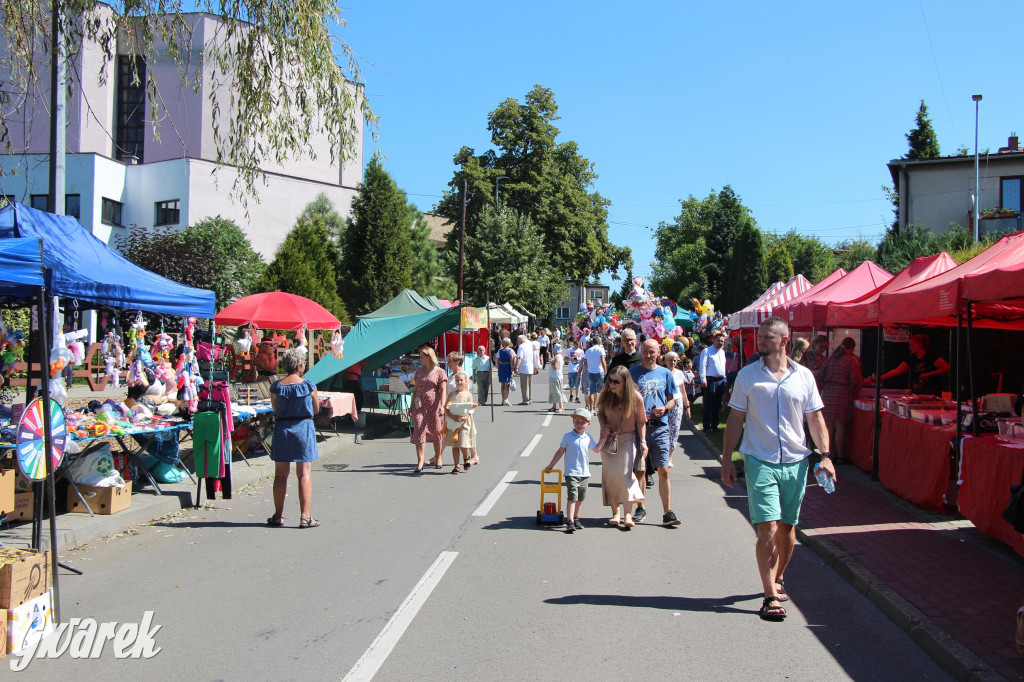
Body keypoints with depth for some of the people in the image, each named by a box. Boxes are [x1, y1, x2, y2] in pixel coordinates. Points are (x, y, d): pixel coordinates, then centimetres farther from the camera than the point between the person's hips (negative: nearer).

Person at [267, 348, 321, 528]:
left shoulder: (276, 386, -2)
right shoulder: (308, 385, -7)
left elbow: (275, 409, 7)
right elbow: (316, 409, 2)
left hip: (282, 428, 2)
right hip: (304, 428, -2)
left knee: (281, 475, 11)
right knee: (304, 475, 2)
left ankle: (278, 515, 17)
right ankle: (305, 517, 2)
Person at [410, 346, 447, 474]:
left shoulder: (439, 372, -1)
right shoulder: (419, 371, 14)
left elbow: (443, 390, -7)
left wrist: (442, 406, -18)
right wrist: (412, 406, 16)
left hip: (434, 405, -3)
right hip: (420, 406, 4)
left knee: (436, 432, 6)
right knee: (419, 431, -8)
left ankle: (438, 458, 24)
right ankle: (420, 462, -9)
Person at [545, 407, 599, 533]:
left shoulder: (588, 438, 6)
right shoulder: (568, 437, -4)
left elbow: (596, 449, 23)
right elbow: (560, 452, 5)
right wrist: (550, 465, 10)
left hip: (584, 474, 4)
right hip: (571, 473, -4)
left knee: (580, 498, 13)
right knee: (572, 498, -10)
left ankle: (576, 518, 27)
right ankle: (570, 522, -9)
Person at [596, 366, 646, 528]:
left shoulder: (636, 397, -13)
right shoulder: (606, 395, -6)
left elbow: (641, 421, -4)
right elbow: (600, 413, 11)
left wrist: (643, 441, -10)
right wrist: (603, 427, -6)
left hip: (628, 438, -3)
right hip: (609, 439, 3)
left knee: (626, 472, -13)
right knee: (610, 473, -2)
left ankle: (627, 514, -11)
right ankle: (616, 512, 5)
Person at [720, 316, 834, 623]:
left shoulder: (804, 376, 5)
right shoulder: (747, 376, 1)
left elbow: (815, 418, 9)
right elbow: (735, 420, 4)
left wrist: (825, 454, -2)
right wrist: (727, 459, 1)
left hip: (795, 461, 2)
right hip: (760, 462, -2)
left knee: (787, 527, 12)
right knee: (768, 529, -10)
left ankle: (778, 578, 34)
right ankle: (771, 596, -5)